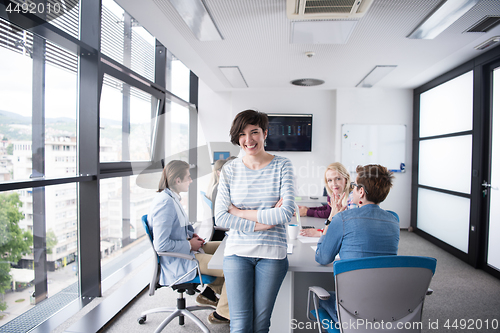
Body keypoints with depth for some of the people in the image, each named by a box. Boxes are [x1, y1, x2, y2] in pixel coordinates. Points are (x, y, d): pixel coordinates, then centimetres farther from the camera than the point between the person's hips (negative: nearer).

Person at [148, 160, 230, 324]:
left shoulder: (172, 197, 6)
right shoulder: (165, 203, -25)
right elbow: (161, 244, -28)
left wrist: (191, 234, 6)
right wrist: (190, 245, -17)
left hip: (185, 249, 11)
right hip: (177, 261, -11)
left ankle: (209, 292, 23)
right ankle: (222, 314, 4)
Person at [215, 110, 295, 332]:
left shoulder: (282, 166, -3)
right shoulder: (229, 169, 0)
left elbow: (285, 213, -13)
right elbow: (220, 217, -5)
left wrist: (240, 212, -9)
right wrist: (262, 222, -13)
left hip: (272, 254, 0)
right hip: (237, 252, 1)